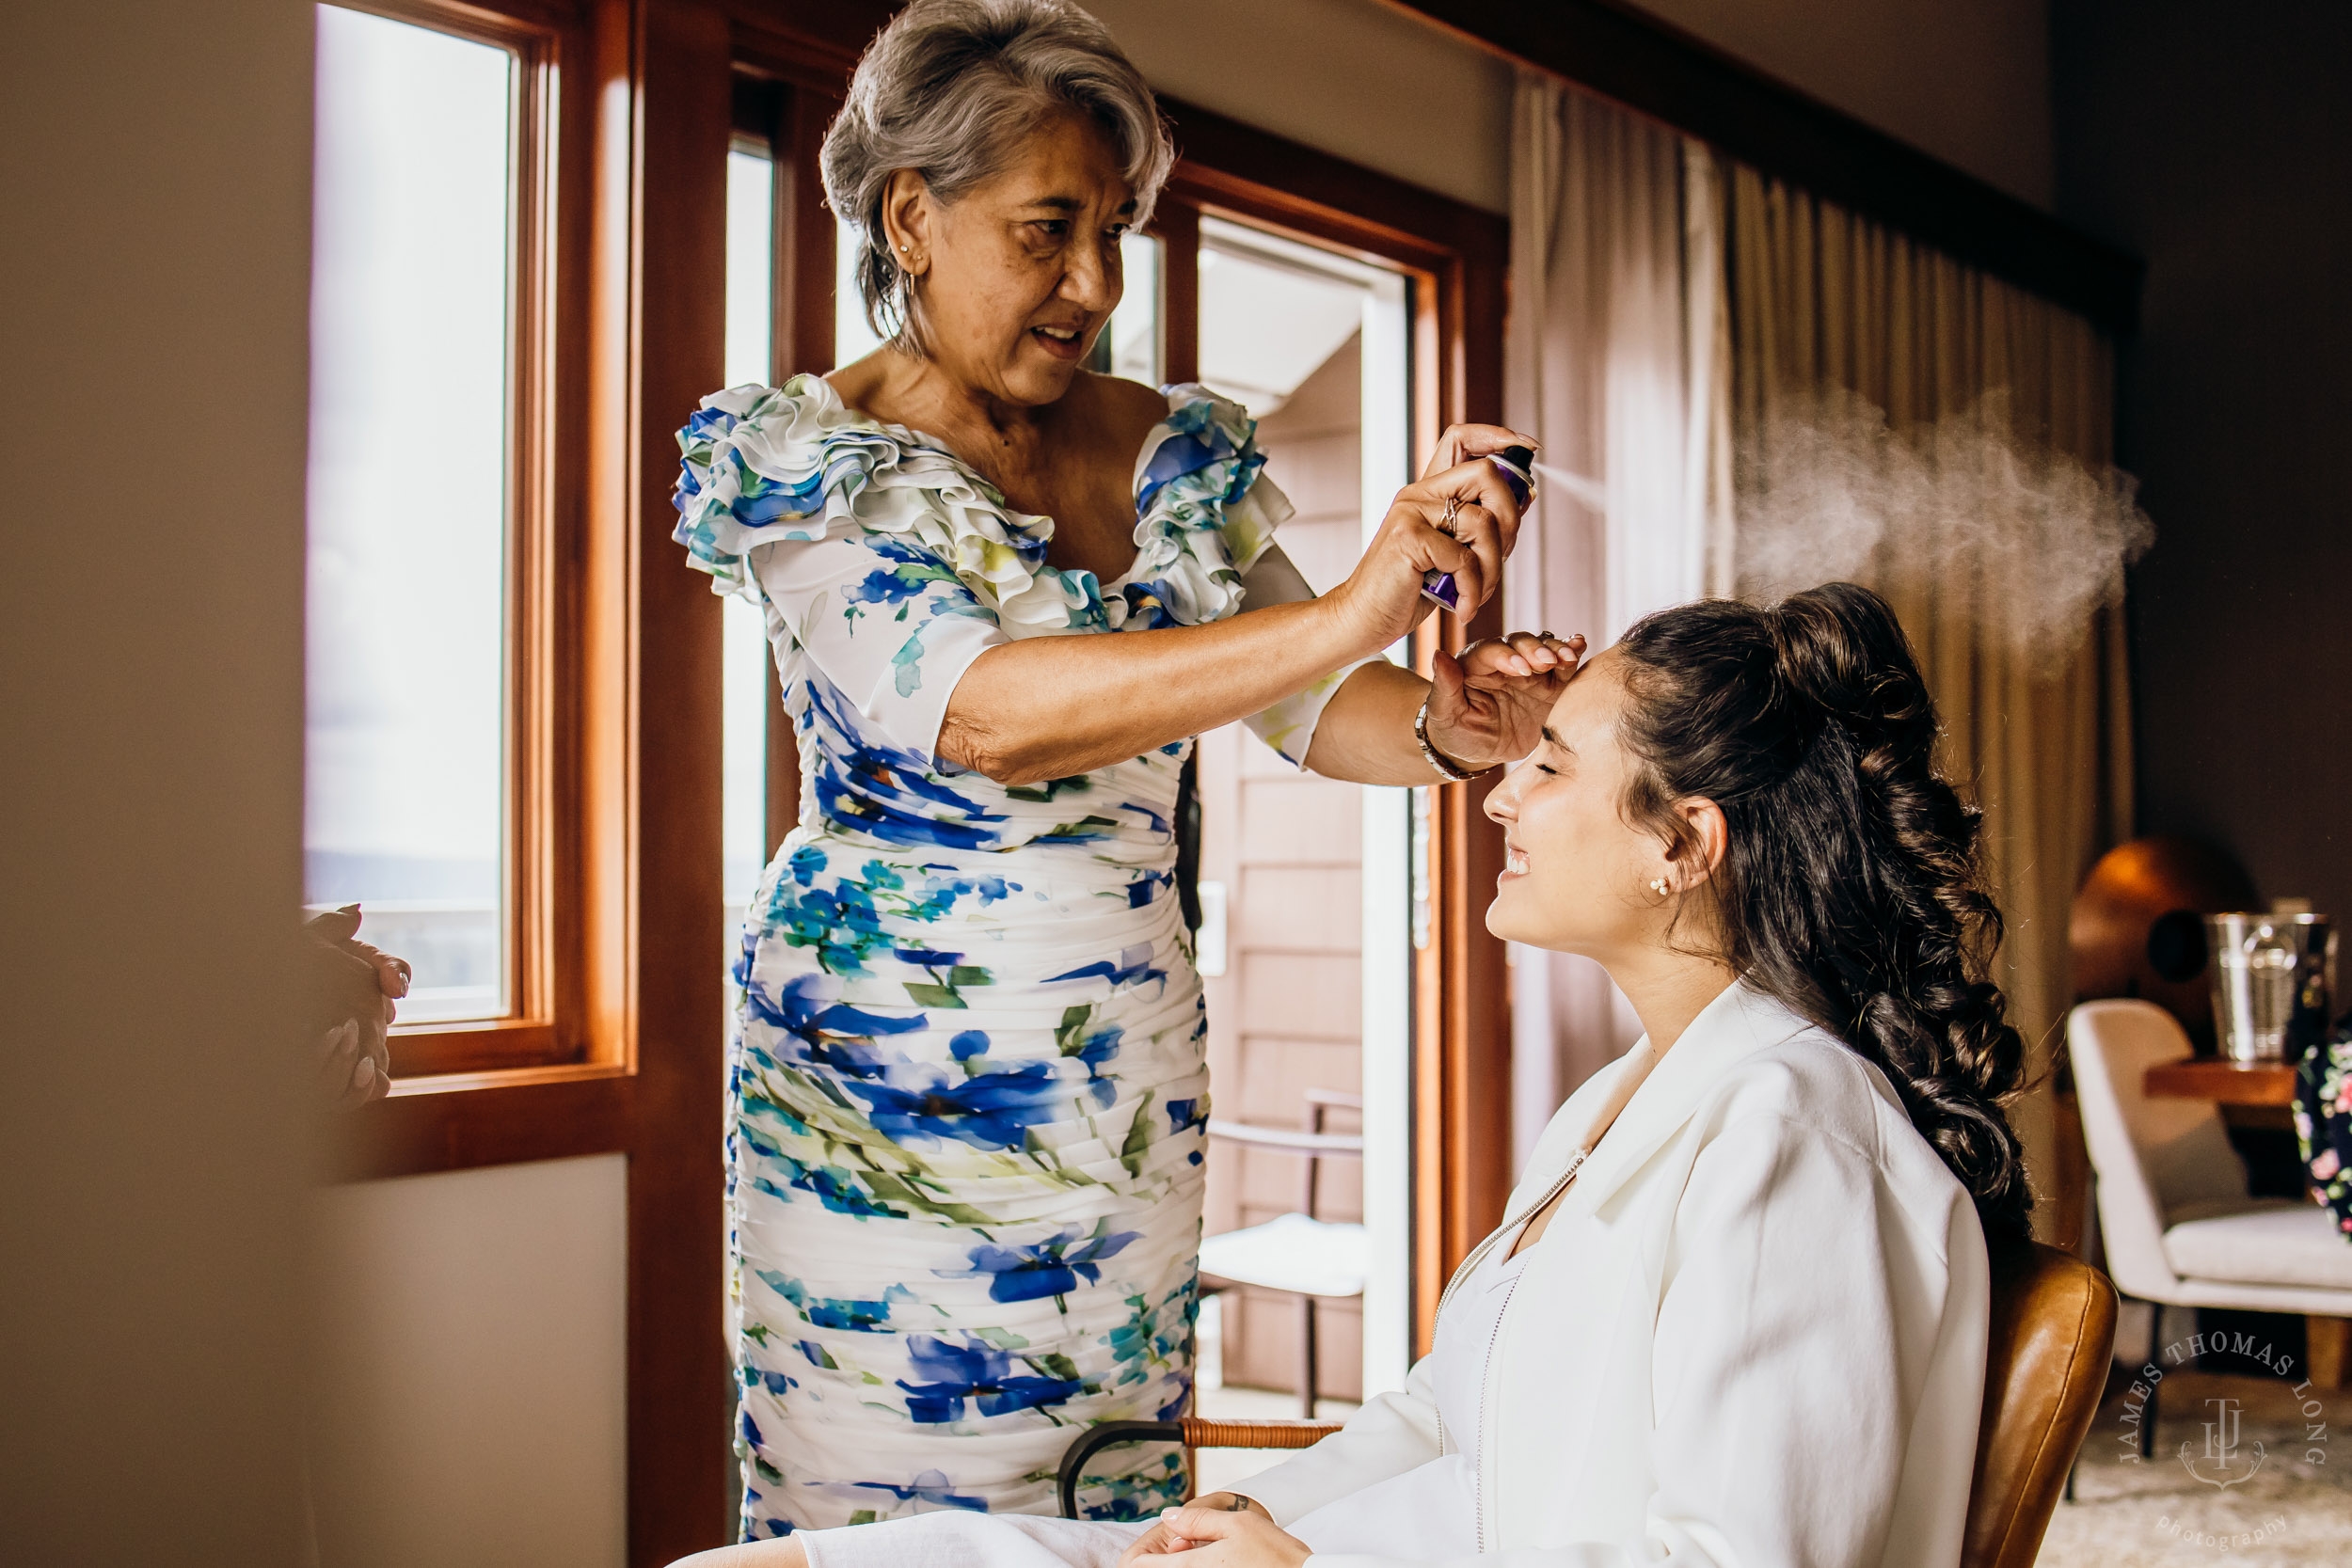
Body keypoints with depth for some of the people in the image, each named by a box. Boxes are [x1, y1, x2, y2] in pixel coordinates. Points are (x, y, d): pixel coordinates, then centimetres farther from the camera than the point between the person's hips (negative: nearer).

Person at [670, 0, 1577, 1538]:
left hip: (1129, 1083, 5)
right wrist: (1346, 612, -34)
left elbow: (1315, 707, 6)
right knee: (893, 1509, 3)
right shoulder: (802, 456, -11)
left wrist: (1445, 726, -19)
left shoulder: (1176, 450, 5)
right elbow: (978, 715, -27)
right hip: (888, 1071, -4)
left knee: (1119, 1493, 12)